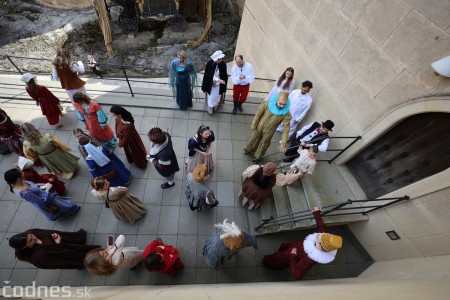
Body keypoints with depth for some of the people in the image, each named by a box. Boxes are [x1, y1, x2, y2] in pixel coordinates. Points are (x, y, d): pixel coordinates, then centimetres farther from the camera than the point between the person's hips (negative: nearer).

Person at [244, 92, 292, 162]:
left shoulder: (287, 114, -30)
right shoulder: (266, 104, -28)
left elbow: (286, 129, -25)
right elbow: (258, 115, -14)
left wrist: (283, 144, -28)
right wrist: (253, 127, -6)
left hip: (268, 132, 0)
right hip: (259, 128, 1)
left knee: (264, 144, 24)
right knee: (254, 139, 26)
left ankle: (258, 155, 54)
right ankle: (248, 150, 58)